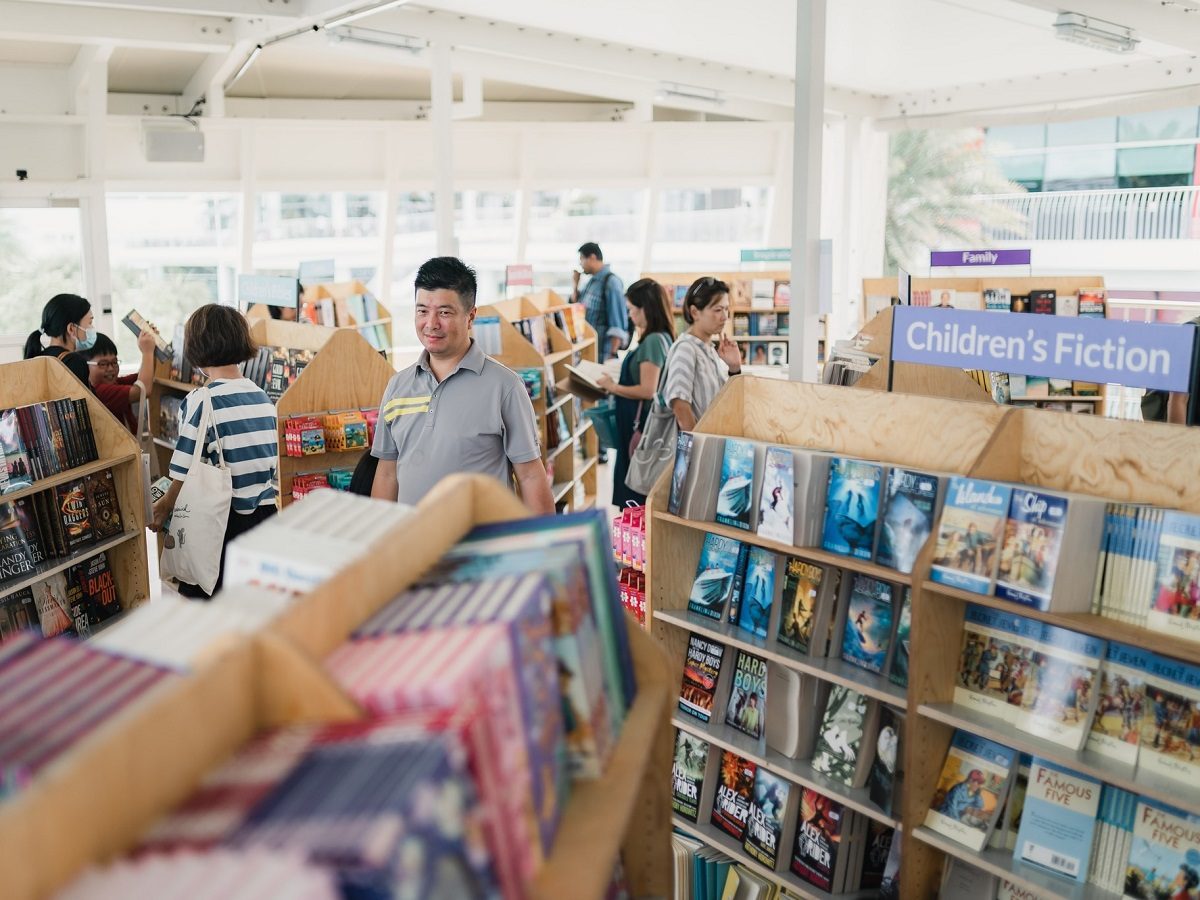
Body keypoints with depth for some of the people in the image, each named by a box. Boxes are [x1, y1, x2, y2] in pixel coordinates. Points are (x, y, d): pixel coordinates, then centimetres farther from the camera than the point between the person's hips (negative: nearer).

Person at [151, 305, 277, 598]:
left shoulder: (200, 401, -14)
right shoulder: (262, 397, 4)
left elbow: (186, 475, -13)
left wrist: (161, 509, 3)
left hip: (224, 523, -6)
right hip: (266, 517, 6)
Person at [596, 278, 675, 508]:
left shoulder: (653, 340, -20)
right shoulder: (660, 337, 9)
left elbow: (647, 391, -24)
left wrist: (612, 387, -13)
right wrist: (617, 380, 11)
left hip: (641, 424, -10)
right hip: (640, 421, 10)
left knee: (638, 497, 0)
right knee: (639, 489, 16)